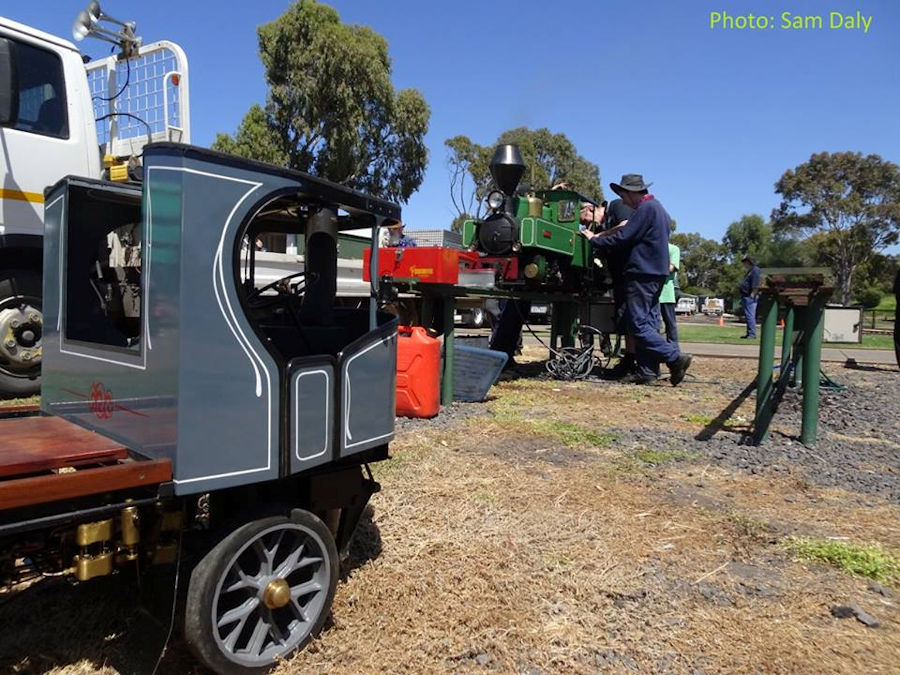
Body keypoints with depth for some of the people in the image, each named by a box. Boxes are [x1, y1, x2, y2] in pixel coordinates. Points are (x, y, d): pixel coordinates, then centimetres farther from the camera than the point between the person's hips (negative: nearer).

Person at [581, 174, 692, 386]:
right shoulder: (657, 207, 21)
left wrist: (594, 239, -3)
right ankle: (646, 371, 10)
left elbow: (622, 238, -16)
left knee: (639, 324, -8)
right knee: (646, 322, 9)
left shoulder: (645, 208, -12)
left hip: (643, 273, -10)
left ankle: (675, 358, -10)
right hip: (656, 272, 10)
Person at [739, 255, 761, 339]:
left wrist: (752, 295, -22)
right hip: (746, 297, 11)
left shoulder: (755, 270, -11)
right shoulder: (750, 271, 22)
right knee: (748, 316, 13)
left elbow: (756, 286, -19)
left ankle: (752, 334, -13)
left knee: (750, 315, -12)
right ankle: (749, 333, 18)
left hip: (750, 297, -11)